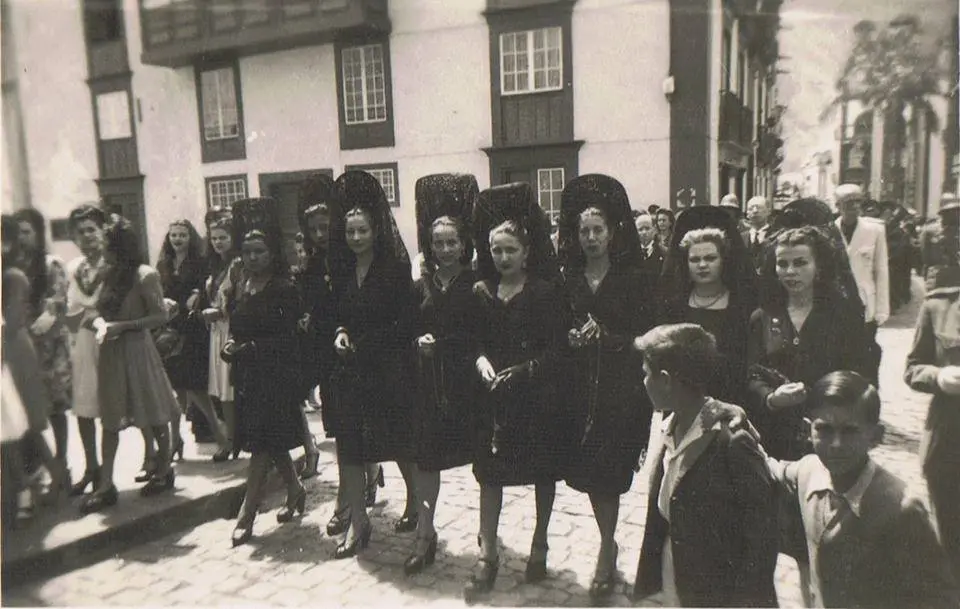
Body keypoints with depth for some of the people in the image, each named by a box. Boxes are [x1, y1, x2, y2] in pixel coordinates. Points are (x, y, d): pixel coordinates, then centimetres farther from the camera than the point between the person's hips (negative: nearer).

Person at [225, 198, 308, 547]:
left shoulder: (284, 290, -10)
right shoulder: (238, 289, 10)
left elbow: (286, 338, -13)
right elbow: (234, 329, 13)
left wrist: (248, 348, -17)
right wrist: (229, 347, -8)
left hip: (277, 376, -6)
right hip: (247, 376, 7)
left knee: (263, 444, -3)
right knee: (271, 443, 15)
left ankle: (246, 517, 5)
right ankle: (295, 490, 35)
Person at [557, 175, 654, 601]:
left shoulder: (636, 277, -4)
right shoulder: (569, 278, 6)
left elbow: (645, 335, -8)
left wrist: (606, 338, -21)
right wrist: (571, 338, -13)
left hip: (623, 390, -3)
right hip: (583, 389, 4)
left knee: (609, 471, -4)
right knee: (590, 469, 9)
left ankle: (607, 551, 13)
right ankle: (608, 544, 32)